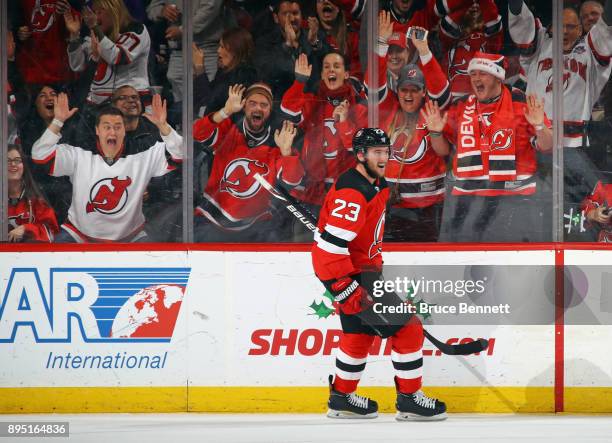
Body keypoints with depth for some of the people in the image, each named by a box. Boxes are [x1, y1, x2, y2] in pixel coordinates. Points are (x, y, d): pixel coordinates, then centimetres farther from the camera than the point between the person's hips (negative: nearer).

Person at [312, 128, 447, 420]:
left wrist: (377, 267, 27)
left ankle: (342, 398, 34)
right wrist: (349, 291, -29)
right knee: (406, 328, -7)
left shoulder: (376, 185, 10)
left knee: (359, 335, 22)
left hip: (363, 268, 11)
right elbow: (331, 245, -29)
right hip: (349, 274, -11)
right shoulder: (352, 193, -24)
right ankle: (410, 400, 1)